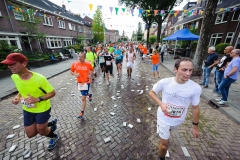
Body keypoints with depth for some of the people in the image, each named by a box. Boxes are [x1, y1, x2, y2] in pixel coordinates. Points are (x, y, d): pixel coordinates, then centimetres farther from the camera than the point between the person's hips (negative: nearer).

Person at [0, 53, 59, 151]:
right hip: (28, 110, 6)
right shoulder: (14, 77, -10)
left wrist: (37, 99, -31)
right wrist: (18, 97, -9)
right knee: (30, 134, 16)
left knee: (41, 131, 11)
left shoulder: (39, 78, -31)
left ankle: (54, 137, 44)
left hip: (42, 109, -6)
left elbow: (52, 93, -20)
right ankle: (51, 123, 42)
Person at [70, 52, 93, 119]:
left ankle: (82, 112, 15)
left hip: (86, 82, -4)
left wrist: (90, 75, -8)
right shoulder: (75, 64, -6)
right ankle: (89, 95, 62)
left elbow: (91, 69, 10)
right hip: (79, 82, 4)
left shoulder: (88, 64, -10)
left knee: (83, 98, -2)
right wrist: (75, 74, -14)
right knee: (84, 94, 26)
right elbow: (71, 71, 7)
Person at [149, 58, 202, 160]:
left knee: (167, 131, 34)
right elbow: (151, 92, -10)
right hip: (164, 118, -2)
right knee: (164, 144, 10)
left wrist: (195, 126, 2)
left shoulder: (196, 88, -22)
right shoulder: (164, 82, -27)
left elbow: (195, 108, -7)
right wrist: (161, 104, -25)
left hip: (178, 120, 3)